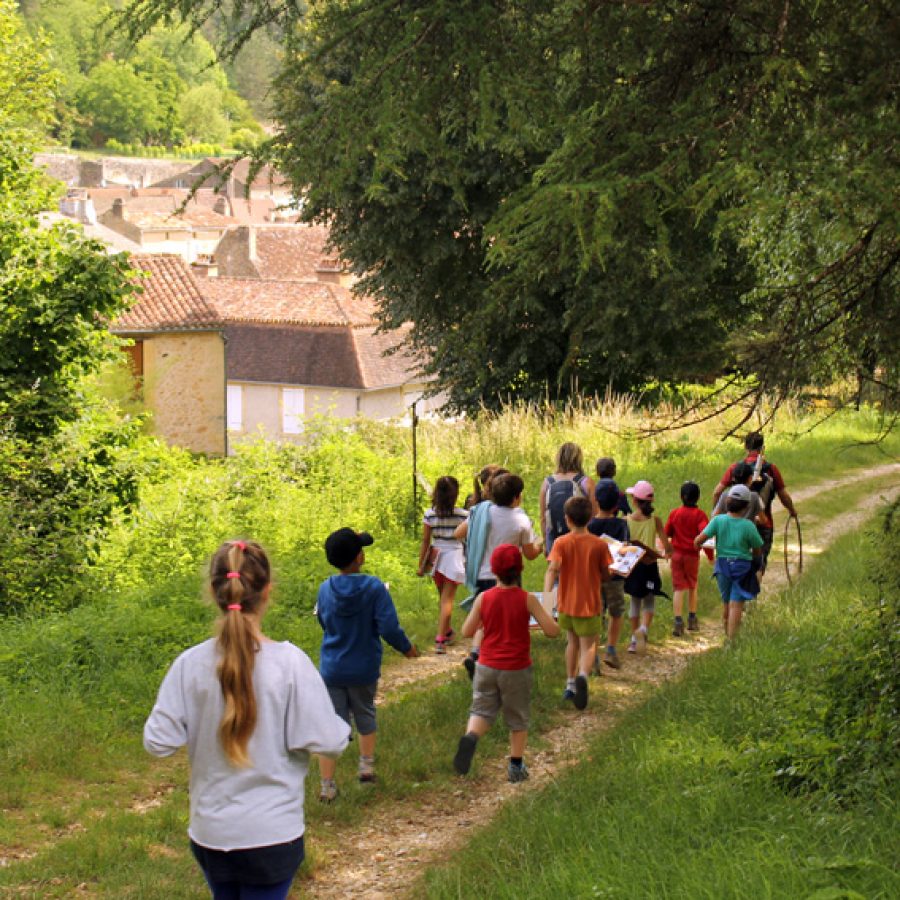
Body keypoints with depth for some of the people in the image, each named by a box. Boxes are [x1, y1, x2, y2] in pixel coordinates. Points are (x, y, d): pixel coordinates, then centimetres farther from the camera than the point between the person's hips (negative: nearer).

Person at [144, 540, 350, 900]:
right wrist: (340, 725, 7)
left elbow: (158, 742, -7)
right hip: (272, 833, -3)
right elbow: (329, 742, -15)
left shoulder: (190, 665, -10)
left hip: (209, 833, 3)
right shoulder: (290, 663, -17)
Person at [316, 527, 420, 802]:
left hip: (331, 669, 1)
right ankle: (366, 765, 30)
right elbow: (389, 628, -18)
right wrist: (406, 648, 0)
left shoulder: (325, 589, -6)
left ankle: (327, 785, -1)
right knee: (365, 715, 25)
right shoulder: (374, 588, -16)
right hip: (364, 669, -1)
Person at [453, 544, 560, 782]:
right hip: (517, 670, -1)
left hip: (487, 667, 1)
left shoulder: (483, 598, -7)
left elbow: (467, 631, 0)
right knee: (518, 719, 15)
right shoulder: (527, 599, -12)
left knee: (482, 711, 9)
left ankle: (470, 736, -23)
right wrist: (547, 618, 7)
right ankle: (516, 766, 21)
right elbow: (552, 631, -14)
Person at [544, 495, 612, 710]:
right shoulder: (599, 545, -6)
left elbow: (552, 569, -22)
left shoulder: (561, 543, -7)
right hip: (590, 604, -2)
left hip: (566, 604, 2)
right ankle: (582, 675, -30)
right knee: (588, 646, 1)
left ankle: (570, 684, 27)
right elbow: (606, 576, 0)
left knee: (573, 641, 23)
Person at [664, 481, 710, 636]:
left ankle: (678, 622, -12)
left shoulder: (674, 514, 0)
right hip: (692, 554, -1)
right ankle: (692, 620, 26)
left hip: (676, 553, 1)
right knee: (692, 586, 18)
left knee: (678, 588, -1)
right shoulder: (700, 515, -7)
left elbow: (666, 533, 5)